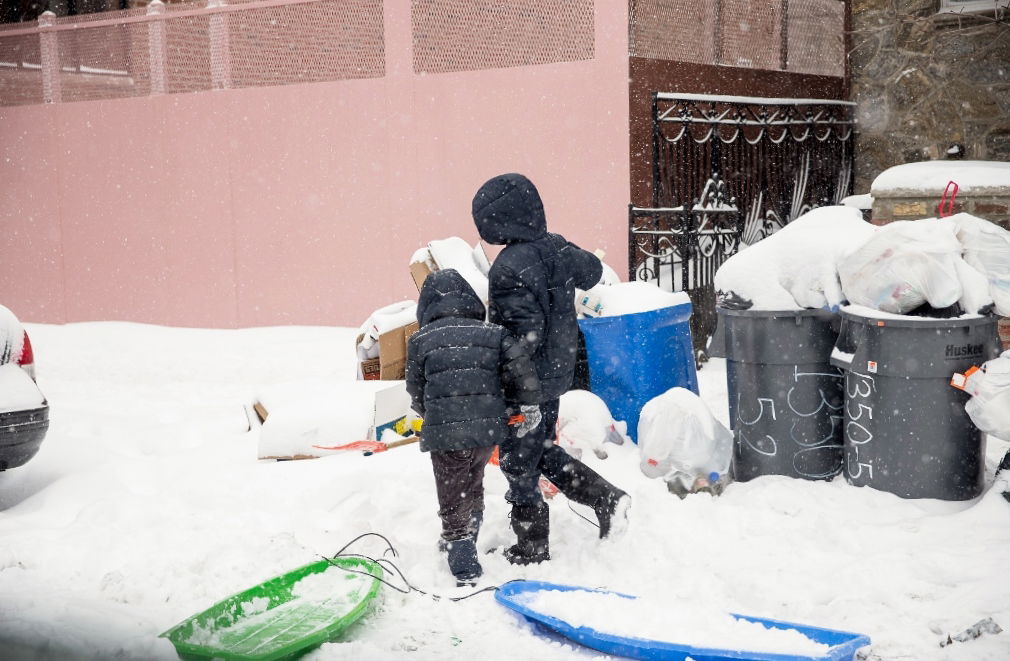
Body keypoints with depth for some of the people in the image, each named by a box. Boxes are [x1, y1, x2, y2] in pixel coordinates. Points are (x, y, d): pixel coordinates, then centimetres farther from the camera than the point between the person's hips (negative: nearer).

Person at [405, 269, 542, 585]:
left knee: (453, 503, 8)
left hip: (445, 434, -4)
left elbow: (417, 394, 8)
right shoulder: (494, 334, 3)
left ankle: (466, 573, 4)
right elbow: (525, 376, -4)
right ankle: (464, 545, 47)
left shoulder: (421, 340, -1)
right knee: (472, 490, 27)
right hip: (489, 430, 4)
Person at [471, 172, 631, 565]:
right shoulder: (557, 248, 0)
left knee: (519, 465, 7)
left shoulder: (510, 267, -24)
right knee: (543, 451, 26)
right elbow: (593, 271, 21)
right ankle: (608, 498, 19)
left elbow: (525, 332, -28)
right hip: (558, 373, 8)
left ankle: (531, 551, 19)